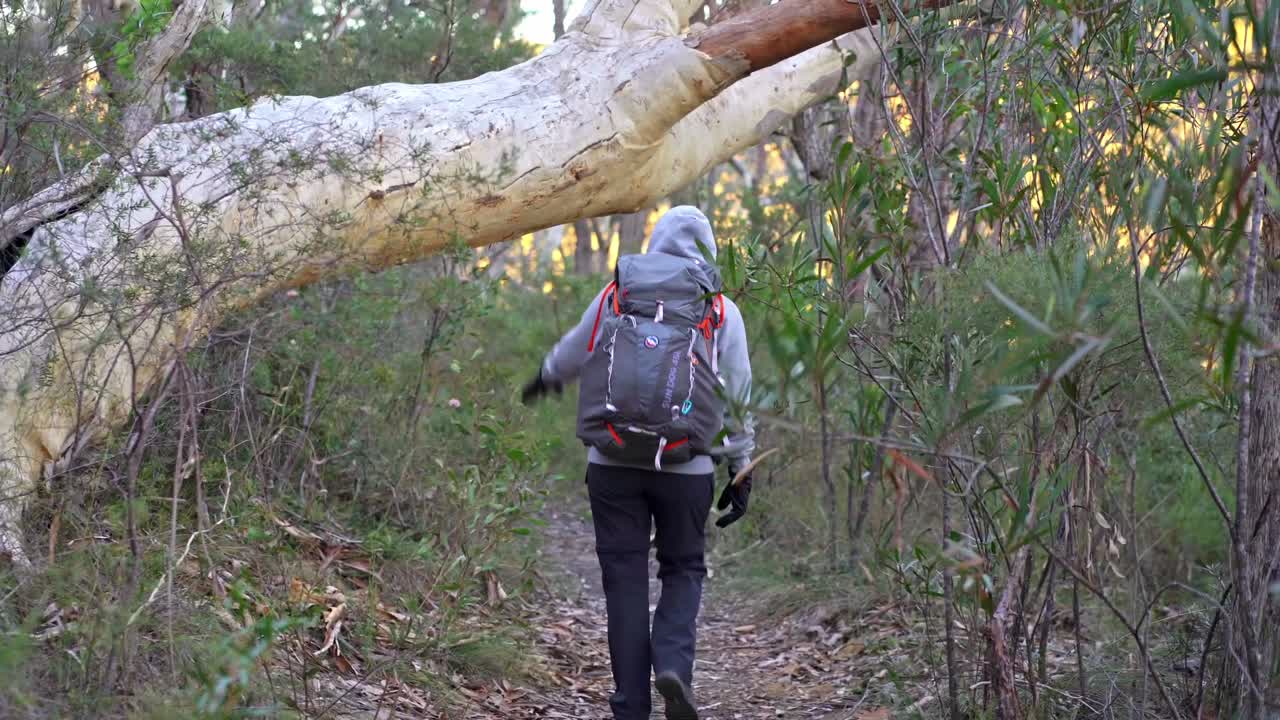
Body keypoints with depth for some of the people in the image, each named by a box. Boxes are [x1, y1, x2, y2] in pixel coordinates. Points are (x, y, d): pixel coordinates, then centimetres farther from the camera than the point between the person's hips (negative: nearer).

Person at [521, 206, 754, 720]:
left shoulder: (615, 297, 6)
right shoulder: (721, 311, 4)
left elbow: (575, 352, 18)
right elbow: (736, 398, 3)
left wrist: (545, 377, 40)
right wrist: (741, 470, 10)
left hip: (613, 464, 1)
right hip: (687, 466, 0)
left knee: (625, 580, 7)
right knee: (683, 571, 15)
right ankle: (673, 664, -10)